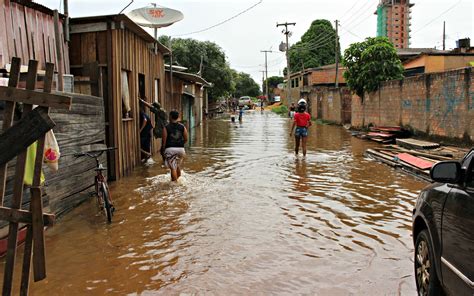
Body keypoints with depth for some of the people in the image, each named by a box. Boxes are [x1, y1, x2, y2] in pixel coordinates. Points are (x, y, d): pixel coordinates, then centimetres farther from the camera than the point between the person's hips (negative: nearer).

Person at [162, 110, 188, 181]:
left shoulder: (166, 127, -6)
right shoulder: (182, 127, 3)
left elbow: (164, 140, -6)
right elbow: (186, 139, 3)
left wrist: (163, 150, 6)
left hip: (170, 149, -4)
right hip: (180, 148, 4)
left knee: (173, 167, -1)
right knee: (178, 166, 22)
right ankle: (179, 179, 29)